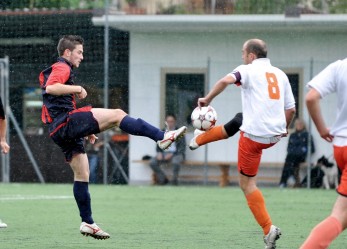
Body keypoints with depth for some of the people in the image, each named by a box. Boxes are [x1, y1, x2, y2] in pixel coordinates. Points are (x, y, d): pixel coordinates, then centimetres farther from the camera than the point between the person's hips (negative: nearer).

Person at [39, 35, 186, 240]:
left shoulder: (58, 69, 29)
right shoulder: (62, 68, -3)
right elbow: (50, 88, -25)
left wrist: (85, 129, 28)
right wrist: (77, 89, -16)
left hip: (60, 131, 11)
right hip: (67, 121, -11)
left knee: (82, 174, 10)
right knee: (117, 114, -17)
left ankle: (87, 223, 11)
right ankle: (162, 137, -25)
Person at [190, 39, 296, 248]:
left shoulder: (248, 70, -6)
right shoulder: (280, 74, 11)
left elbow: (226, 81, -26)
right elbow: (291, 109, 11)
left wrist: (207, 99, -12)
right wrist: (284, 129, 29)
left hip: (255, 135, -8)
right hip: (275, 135, 8)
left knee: (248, 184, 5)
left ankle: (268, 230, 0)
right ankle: (199, 139, 57)